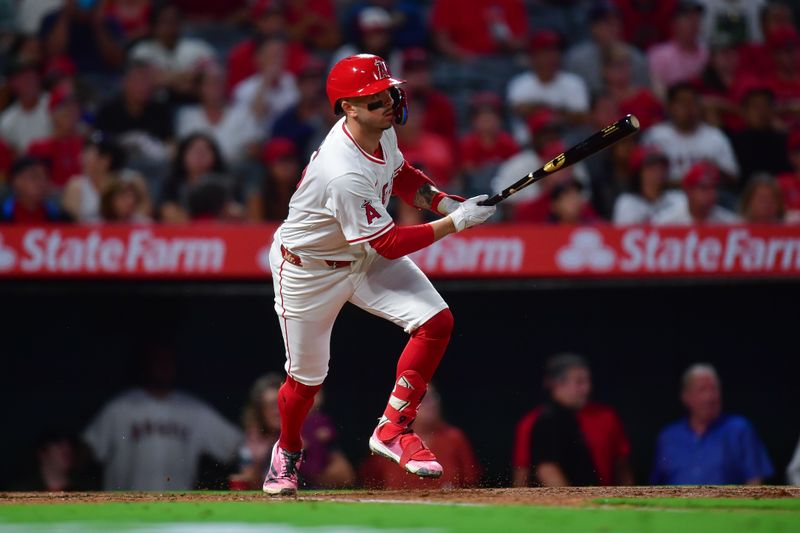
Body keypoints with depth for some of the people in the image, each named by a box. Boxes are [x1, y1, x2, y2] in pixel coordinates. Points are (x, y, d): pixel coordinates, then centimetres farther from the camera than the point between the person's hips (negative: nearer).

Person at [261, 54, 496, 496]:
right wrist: (455, 222, -27)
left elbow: (400, 175, 11)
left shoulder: (382, 131, -12)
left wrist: (445, 202, -6)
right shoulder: (344, 173, -37)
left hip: (364, 257, 7)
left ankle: (392, 428, -2)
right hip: (309, 271, -7)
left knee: (436, 320, -12)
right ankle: (287, 452, 40)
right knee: (307, 376, 8)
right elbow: (389, 244, -29)